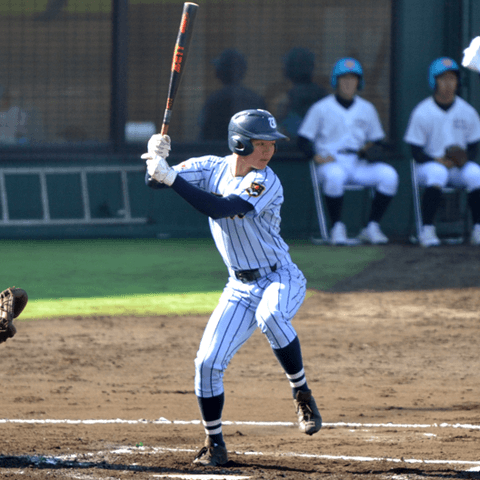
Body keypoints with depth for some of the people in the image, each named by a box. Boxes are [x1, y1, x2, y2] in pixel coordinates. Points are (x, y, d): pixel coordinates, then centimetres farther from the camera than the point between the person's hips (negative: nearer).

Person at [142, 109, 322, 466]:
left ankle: (302, 393, -21)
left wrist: (172, 178, -39)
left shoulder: (267, 183, -20)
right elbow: (154, 181, -7)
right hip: (241, 287, 5)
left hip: (282, 279, -5)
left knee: (269, 316, -39)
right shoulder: (213, 168, -3)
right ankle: (215, 445, 14)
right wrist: (157, 158, -29)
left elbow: (220, 208, -34)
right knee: (208, 362, -6)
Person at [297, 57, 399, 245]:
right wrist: (317, 157, -14)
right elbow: (303, 140, 4)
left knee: (389, 175, -24)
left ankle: (372, 228, -14)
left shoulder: (367, 109, 18)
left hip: (360, 164, 4)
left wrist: (371, 149, -2)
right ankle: (337, 229, -25)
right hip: (331, 162, -4)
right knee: (334, 176, -40)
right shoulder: (321, 108, 7)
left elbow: (377, 141, 22)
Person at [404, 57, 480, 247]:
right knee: (437, 174, -39)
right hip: (429, 164, -3)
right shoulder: (421, 113, -3)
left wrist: (464, 158, -13)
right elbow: (416, 152, -4)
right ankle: (427, 230, -36)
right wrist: (438, 161, -20)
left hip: (460, 166, 3)